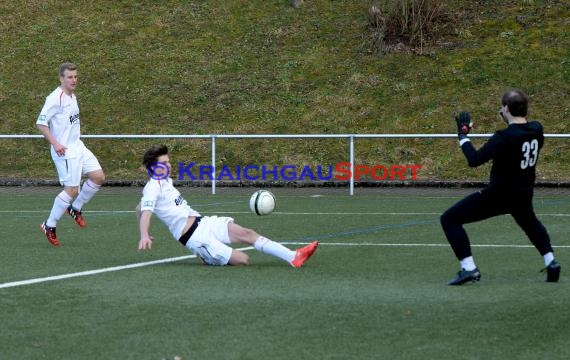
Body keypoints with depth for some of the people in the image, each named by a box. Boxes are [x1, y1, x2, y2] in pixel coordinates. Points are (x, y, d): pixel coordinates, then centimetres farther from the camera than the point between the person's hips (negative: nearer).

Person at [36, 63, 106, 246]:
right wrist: (55, 143, -24)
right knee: (72, 190, -10)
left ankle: (75, 208, 22)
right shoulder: (55, 98, -16)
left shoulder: (72, 96, 12)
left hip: (78, 147, 9)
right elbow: (41, 123, -18)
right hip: (64, 151, -9)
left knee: (99, 177, 4)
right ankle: (49, 226, 4)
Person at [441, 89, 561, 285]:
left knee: (449, 219, -2)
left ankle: (468, 269, -13)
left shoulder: (504, 137, -25)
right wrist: (510, 122, 19)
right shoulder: (536, 130, -4)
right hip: (524, 194, 7)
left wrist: (463, 136, -11)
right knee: (529, 222, 40)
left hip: (498, 195, -7)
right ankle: (551, 262, 28)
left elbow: (474, 160, -24)